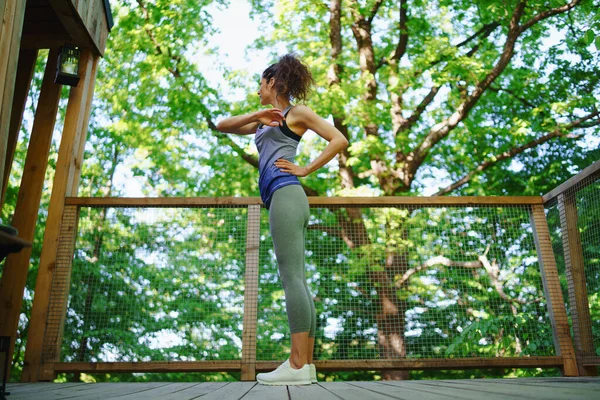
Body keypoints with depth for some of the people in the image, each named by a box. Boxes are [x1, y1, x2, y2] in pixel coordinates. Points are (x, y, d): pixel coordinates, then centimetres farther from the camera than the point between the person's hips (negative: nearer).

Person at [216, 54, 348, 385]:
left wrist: (306, 169, -4)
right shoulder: (267, 121, 29)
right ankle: (306, 364, 1)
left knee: (292, 277, -16)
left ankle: (298, 365, -18)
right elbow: (223, 127, 25)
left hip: (286, 194, -8)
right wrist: (256, 116, 8)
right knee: (296, 281, 1)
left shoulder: (296, 112, 8)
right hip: (281, 200, 8)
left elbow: (339, 140, -1)